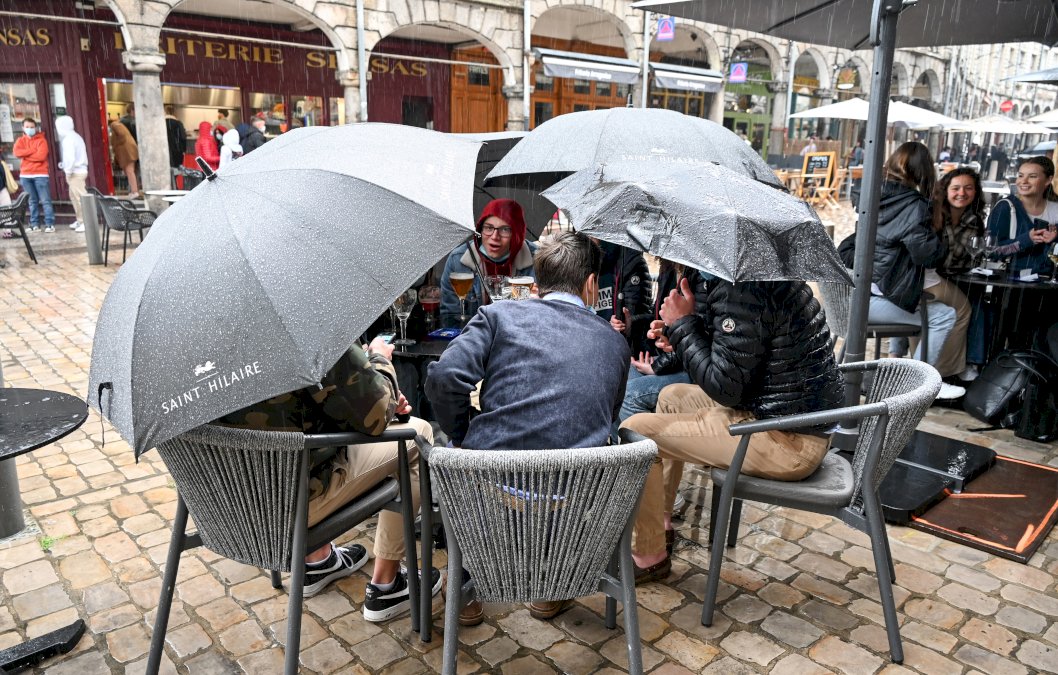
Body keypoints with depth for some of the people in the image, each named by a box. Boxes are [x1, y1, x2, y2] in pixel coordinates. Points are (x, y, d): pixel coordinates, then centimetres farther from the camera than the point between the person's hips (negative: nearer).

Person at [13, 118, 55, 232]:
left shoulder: (41, 140, 0)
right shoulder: (20, 140, 13)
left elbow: (41, 156, -14)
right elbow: (16, 152, -6)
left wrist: (25, 155, -7)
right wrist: (33, 150, -12)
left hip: (40, 174, -4)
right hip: (25, 175, 4)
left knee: (45, 200, -7)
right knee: (32, 201, 8)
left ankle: (50, 224, -7)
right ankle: (34, 224, 11)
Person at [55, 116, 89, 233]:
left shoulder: (68, 139, -14)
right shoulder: (75, 136, 16)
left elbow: (70, 157, -23)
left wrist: (68, 171, -14)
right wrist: (64, 164, 17)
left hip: (76, 172, -10)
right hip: (80, 169, 10)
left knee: (81, 197, -9)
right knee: (74, 196, 17)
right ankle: (80, 220, 24)